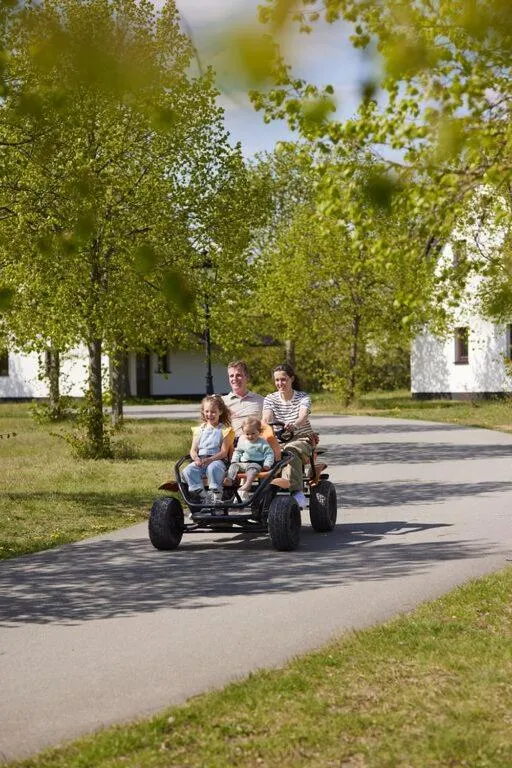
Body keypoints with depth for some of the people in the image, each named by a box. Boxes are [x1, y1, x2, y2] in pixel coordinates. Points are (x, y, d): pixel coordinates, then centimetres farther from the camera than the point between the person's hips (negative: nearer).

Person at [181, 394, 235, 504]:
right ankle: (199, 493, -31)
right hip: (200, 461, 4)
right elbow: (193, 450, 11)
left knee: (213, 468, -39)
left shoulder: (224, 430, 6)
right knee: (187, 471, -27)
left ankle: (216, 494, -30)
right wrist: (196, 459, -13)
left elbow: (224, 452, -2)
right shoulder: (199, 430, 18)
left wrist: (209, 459, -18)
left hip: (217, 459, -4)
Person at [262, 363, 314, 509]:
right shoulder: (270, 399, 8)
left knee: (290, 451, -38)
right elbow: (266, 418, -12)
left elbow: (303, 416, -24)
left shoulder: (303, 398, -2)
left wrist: (294, 425, -48)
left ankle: (295, 490, -47)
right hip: (278, 440, 3)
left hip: (302, 439, -3)